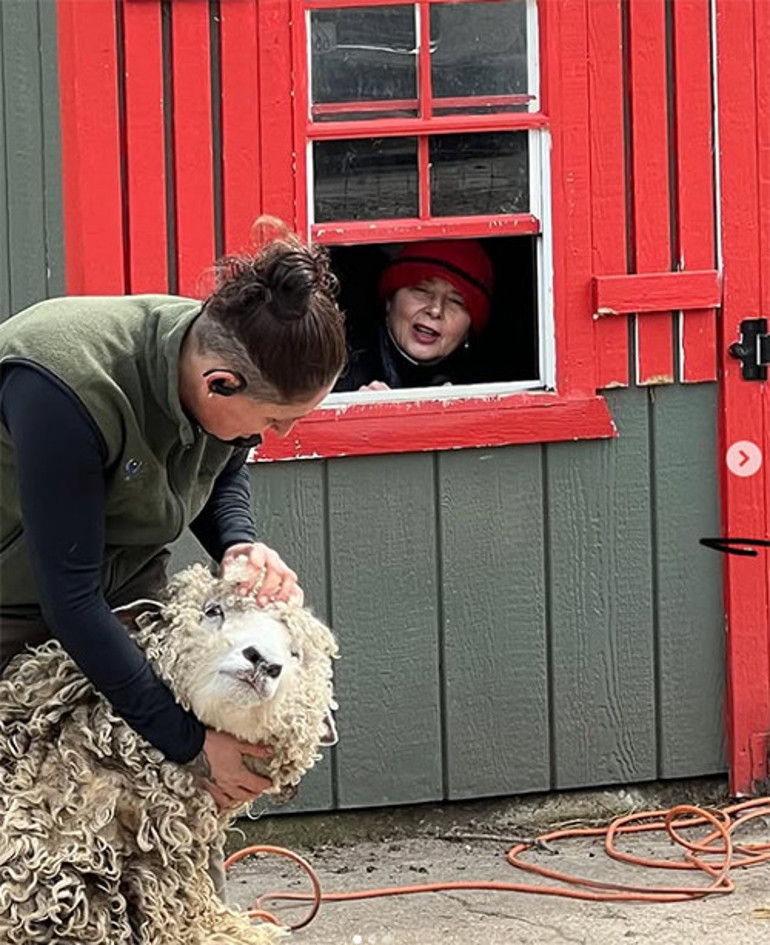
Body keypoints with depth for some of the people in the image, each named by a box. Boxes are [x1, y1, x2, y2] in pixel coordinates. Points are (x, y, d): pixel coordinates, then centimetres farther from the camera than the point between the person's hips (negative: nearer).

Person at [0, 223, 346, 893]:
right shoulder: (69, 387, -37)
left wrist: (241, 544, -15)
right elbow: (70, 599, -31)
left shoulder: (225, 360, -16)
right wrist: (191, 744, -27)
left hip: (124, 592, 6)